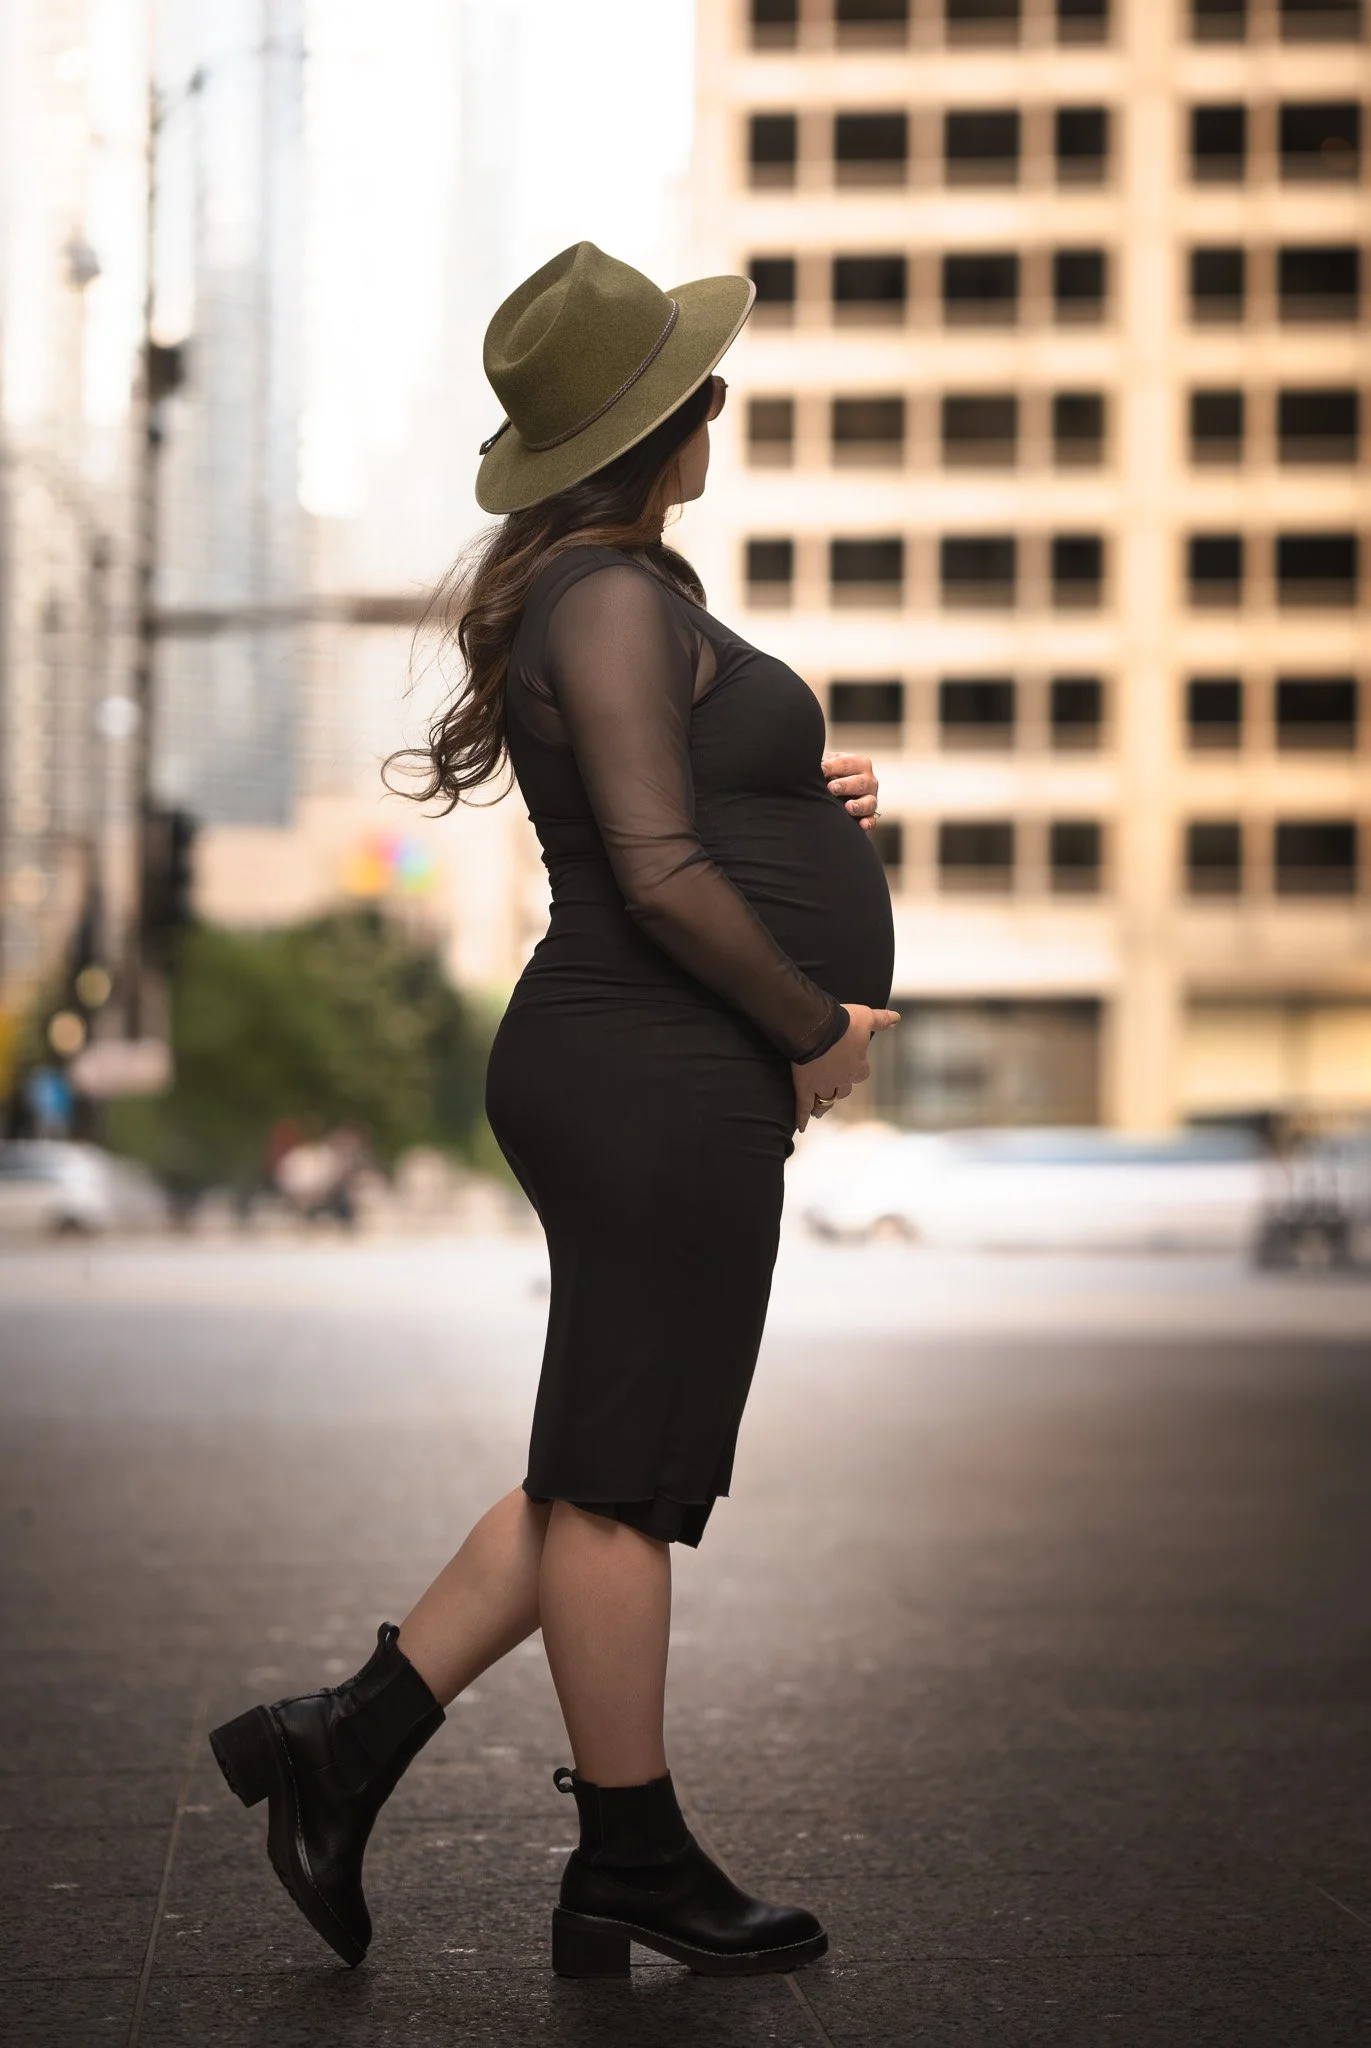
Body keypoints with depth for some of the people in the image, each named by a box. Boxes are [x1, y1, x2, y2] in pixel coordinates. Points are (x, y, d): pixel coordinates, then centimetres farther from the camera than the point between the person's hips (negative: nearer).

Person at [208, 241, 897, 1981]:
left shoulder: (613, 590, 19)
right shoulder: (612, 595, -13)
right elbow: (659, 875, -19)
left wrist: (799, 800, 10)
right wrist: (818, 1031, -10)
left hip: (654, 1083, 10)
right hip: (659, 1078, -10)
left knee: (614, 1476, 15)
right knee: (623, 1480, 0)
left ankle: (346, 1742, 17)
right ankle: (632, 1873, 11)